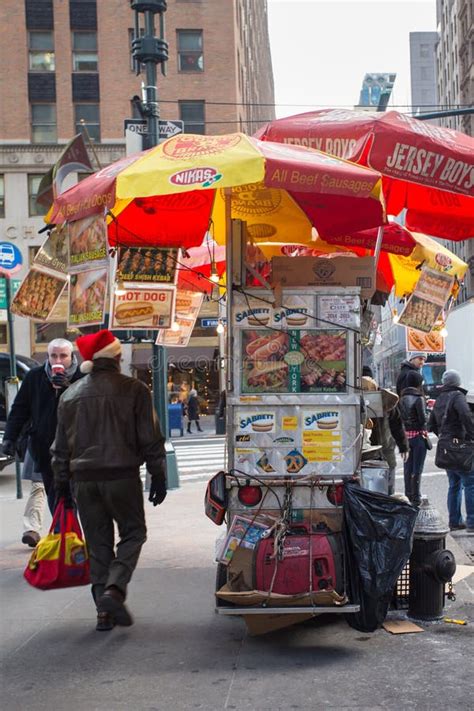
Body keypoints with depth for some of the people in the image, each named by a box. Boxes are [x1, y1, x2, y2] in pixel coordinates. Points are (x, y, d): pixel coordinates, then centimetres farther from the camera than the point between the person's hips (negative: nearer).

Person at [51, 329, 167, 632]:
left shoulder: (71, 395, 8)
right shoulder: (134, 389, -4)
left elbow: (61, 447, 12)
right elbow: (151, 439, -4)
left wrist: (62, 483, 20)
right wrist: (159, 477, 3)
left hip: (83, 479, 4)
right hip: (122, 476, -4)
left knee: (98, 543, 11)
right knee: (133, 533, 10)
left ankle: (105, 610, 12)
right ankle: (114, 590, -10)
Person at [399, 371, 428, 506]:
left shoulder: (402, 398, 4)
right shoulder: (418, 398, -13)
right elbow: (423, 418, -15)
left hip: (405, 435, 6)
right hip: (418, 435, -6)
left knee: (408, 467, 14)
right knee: (417, 468, 1)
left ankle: (408, 494, 22)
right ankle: (416, 497, 4)